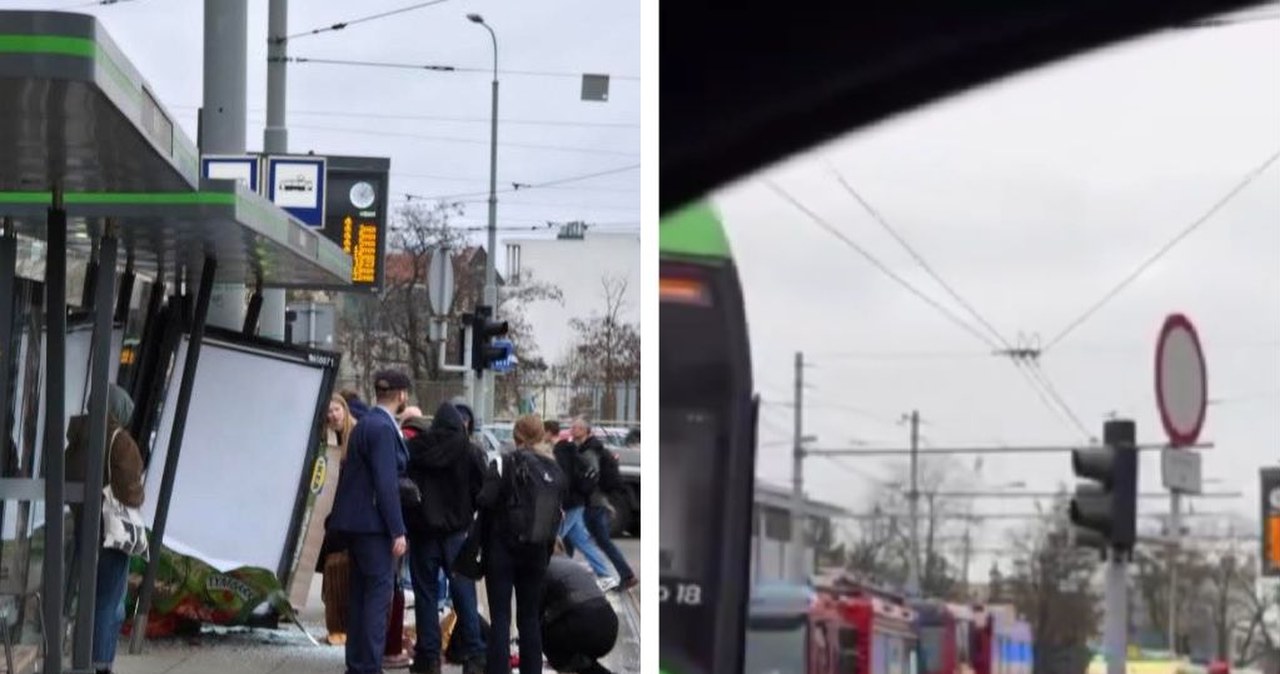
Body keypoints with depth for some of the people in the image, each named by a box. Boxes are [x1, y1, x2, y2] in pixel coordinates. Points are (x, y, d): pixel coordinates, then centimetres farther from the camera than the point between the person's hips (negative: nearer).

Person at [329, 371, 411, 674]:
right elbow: (386, 483, -20)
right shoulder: (382, 428, -16)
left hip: (356, 521, 10)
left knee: (361, 592, 13)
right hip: (373, 523, -10)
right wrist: (397, 531, -19)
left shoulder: (366, 424, 15)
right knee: (379, 592, -8)